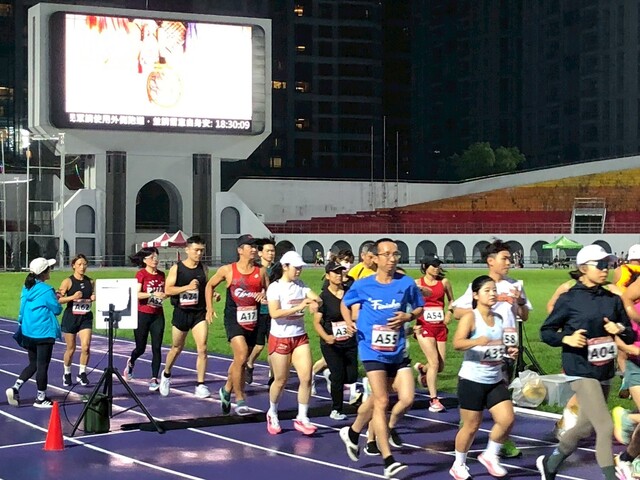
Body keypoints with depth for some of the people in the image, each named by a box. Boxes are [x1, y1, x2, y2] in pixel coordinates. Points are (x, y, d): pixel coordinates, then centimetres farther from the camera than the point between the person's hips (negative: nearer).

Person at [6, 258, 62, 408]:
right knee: (42, 365, 3)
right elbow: (57, 309, -9)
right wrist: (56, 299, 10)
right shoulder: (46, 291, -15)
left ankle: (15, 388, 2)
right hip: (44, 333, -7)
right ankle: (41, 398, 11)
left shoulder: (27, 288, 7)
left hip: (28, 332, 7)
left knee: (33, 364, 17)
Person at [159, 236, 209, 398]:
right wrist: (187, 287, -22)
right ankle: (166, 375, 40)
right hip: (181, 312, -2)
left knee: (202, 349, -12)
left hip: (199, 313, 2)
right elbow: (167, 290, -12)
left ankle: (200, 385, -7)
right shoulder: (176, 268, -5)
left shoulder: (203, 269, 4)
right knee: (177, 348, 14)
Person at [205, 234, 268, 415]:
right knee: (241, 355, -21)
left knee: (240, 360, 14)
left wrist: (264, 295, -11)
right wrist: (210, 308, 5)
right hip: (234, 319, -4)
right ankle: (240, 400, -12)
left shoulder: (261, 271, 5)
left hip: (253, 320, 4)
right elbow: (210, 285, 12)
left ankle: (226, 389, 39)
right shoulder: (227, 270, -1)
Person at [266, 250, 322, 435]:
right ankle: (272, 414, 29)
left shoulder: (300, 285, 6)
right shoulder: (275, 287, -11)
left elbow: (317, 300, -2)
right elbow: (274, 313, -23)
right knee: (281, 380, 5)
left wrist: (315, 302, -27)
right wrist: (298, 307, -31)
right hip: (280, 338, -5)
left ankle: (302, 418, 3)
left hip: (300, 337, 5)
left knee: (306, 377, -6)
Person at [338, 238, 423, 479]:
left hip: (397, 351, 4)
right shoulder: (362, 285, -4)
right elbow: (345, 304, 13)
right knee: (381, 401, -10)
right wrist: (349, 321, -6)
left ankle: (353, 432, 34)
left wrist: (408, 316, -10)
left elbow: (419, 308, 11)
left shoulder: (406, 283, -2)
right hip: (372, 351, -3)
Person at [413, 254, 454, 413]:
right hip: (424, 327, -4)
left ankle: (422, 369, 40)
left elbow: (451, 300, 20)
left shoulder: (444, 282, 6)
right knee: (434, 362, -13)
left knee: (440, 366, 5)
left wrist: (449, 311, 2)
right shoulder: (417, 284, -1)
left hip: (440, 327, 4)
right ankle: (433, 399, -4)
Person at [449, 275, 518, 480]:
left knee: (507, 419, -6)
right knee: (471, 426, 2)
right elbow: (457, 343, -24)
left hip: (496, 380, 6)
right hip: (472, 380, -6)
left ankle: (490, 456, 16)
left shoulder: (498, 318, 9)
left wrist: (508, 350, 5)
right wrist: (476, 341, -42)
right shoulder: (470, 317, -11)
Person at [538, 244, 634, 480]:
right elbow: (546, 331, -1)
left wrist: (621, 330, -13)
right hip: (582, 372, -6)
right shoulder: (569, 299, -8)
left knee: (585, 427, 17)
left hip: (605, 373, 6)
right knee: (605, 427, -15)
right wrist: (567, 338, -20)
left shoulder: (613, 300, 6)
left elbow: (630, 336, 10)